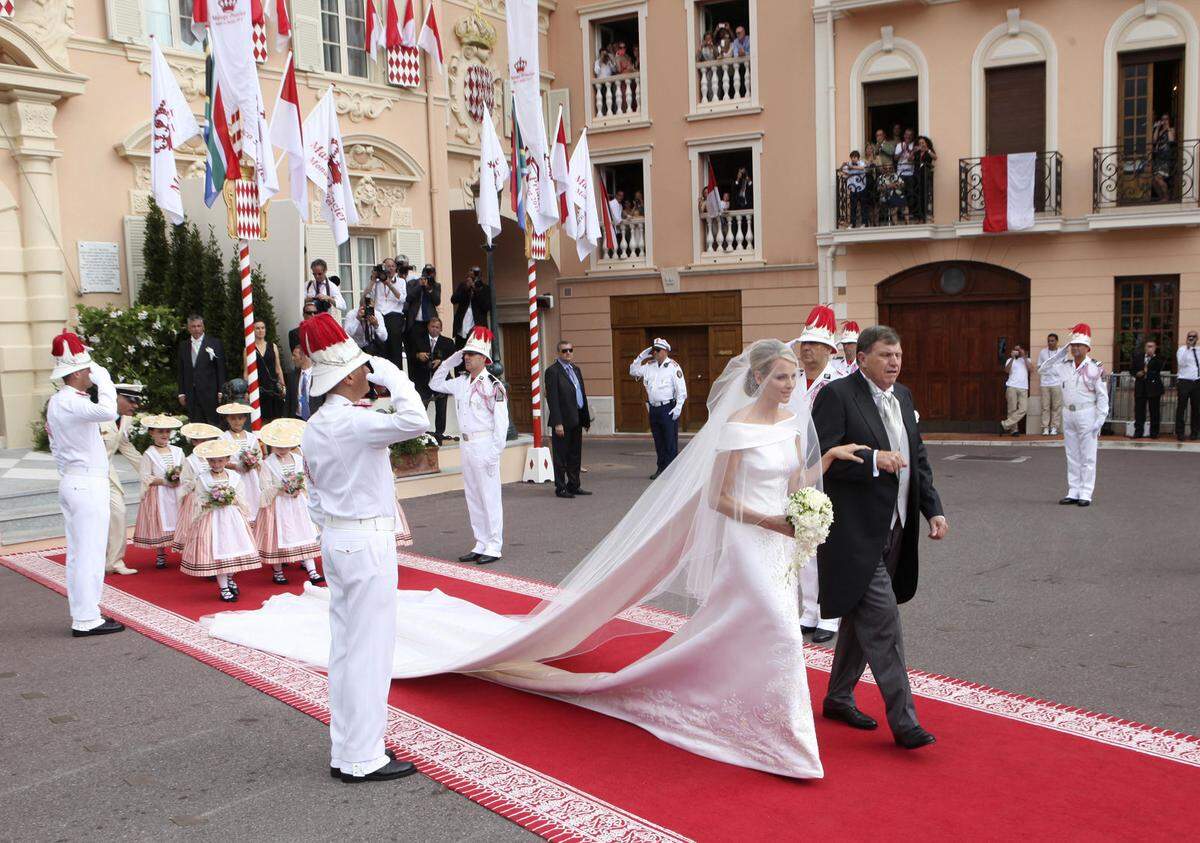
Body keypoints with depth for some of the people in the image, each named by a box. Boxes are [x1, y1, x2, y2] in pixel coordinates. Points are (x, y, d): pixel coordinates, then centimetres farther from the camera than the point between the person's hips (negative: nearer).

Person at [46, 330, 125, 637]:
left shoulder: (56, 402, 14)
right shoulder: (71, 403, -18)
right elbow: (108, 412, -37)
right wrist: (103, 379, -24)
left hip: (70, 482, 10)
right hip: (88, 485, -10)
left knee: (78, 552, 13)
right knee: (89, 552, -5)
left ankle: (82, 615, 20)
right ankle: (87, 620, 1)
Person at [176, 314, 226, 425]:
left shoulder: (214, 343, 1)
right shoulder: (183, 345, 12)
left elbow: (221, 369, -1)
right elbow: (180, 371, 13)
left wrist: (221, 391, -7)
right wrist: (181, 393, 7)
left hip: (210, 392, -3)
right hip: (191, 394, 3)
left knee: (213, 423, -1)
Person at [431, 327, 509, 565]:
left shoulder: (493, 385, -12)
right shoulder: (461, 383, 10)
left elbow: (501, 421, -14)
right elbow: (435, 384, 22)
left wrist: (496, 452, -17)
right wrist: (450, 361, 11)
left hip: (484, 445, -8)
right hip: (466, 445, 8)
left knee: (490, 497, -2)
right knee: (472, 498, 12)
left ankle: (494, 547, 5)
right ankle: (481, 545, 21)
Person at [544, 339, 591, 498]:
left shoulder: (575, 369, 16)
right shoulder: (552, 371, -9)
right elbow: (552, 399, -14)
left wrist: (586, 418, 13)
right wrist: (557, 423, -20)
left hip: (576, 420, 8)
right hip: (562, 421, -8)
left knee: (575, 456, 14)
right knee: (560, 457, 0)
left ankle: (573, 486, 22)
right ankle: (560, 488, 7)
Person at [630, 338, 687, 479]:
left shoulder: (673, 367, -5)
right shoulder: (649, 366, 12)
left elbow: (681, 388, -7)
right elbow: (633, 371, 21)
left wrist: (678, 407, -14)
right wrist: (642, 356, 10)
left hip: (668, 408, -6)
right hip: (653, 408, 6)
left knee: (670, 441, -5)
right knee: (658, 441, 11)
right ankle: (661, 468, 18)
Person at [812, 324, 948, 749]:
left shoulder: (903, 396, 13)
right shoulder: (836, 395, -11)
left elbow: (917, 459, 19)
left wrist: (934, 508, 10)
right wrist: (872, 459, -25)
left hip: (894, 530, 8)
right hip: (856, 532, -8)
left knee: (861, 616, 17)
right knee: (882, 619, -10)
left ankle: (838, 698, 32)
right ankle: (903, 720, -4)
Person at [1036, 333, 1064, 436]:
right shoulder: (1042, 352, 10)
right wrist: (1039, 379, 0)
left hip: (1057, 383, -1)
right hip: (1045, 383, 1)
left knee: (1056, 406, -1)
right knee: (1045, 406, 0)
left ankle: (1054, 427, 3)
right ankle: (1045, 427, 3)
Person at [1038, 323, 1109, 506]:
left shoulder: (1095, 368, -8)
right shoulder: (1065, 366, 7)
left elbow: (1102, 396, -8)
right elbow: (1042, 370, 12)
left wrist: (1100, 420, -14)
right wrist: (1061, 352, 3)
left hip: (1087, 415, -5)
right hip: (1068, 415, 5)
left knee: (1087, 457, 0)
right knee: (1072, 456, 9)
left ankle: (1086, 494, 3)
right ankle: (1073, 493, 15)